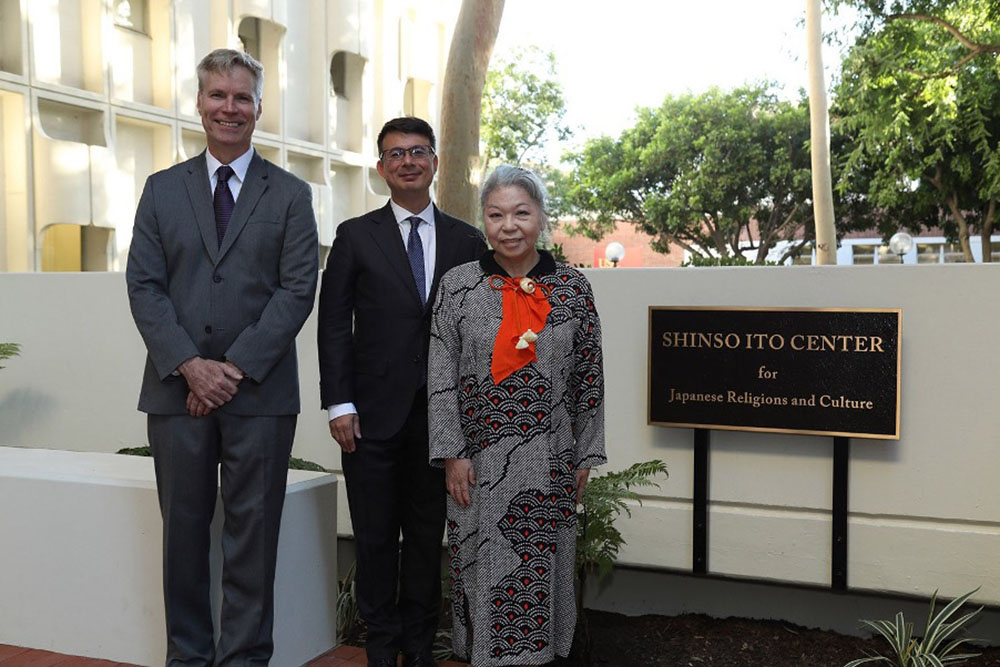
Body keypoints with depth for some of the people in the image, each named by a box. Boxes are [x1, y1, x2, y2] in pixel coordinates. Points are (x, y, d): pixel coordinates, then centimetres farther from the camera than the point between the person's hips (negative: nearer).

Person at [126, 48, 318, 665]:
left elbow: (297, 290, -4)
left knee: (253, 535, 4)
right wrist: (190, 366, -10)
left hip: (260, 394, -2)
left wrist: (235, 367, -12)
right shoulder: (162, 189, 11)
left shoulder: (291, 195, 5)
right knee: (184, 532, 10)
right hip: (177, 389, 2)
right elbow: (144, 285, 3)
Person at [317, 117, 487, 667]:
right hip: (374, 415, -1)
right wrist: (339, 404, -7)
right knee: (375, 538, 8)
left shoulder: (467, 241, 7)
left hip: (441, 415, 1)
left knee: (427, 535, 11)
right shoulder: (355, 236, 3)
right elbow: (334, 324, 0)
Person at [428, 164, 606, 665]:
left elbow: (589, 378, 6)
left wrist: (584, 455, 5)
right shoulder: (458, 286, -1)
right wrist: (452, 454, -6)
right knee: (485, 573, 6)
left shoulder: (573, 287, 2)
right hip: (480, 461, -1)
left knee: (541, 572, 8)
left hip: (550, 463, 1)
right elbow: (441, 378, -1)